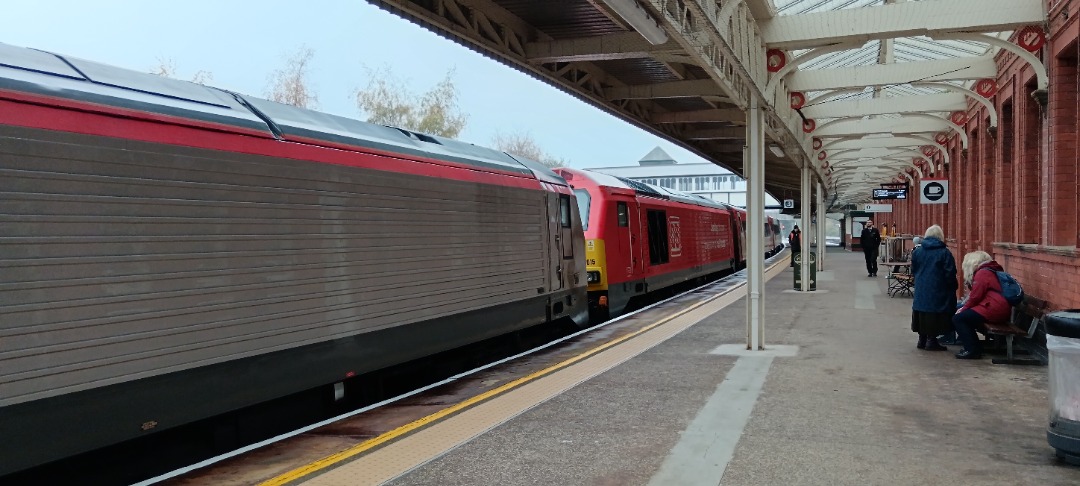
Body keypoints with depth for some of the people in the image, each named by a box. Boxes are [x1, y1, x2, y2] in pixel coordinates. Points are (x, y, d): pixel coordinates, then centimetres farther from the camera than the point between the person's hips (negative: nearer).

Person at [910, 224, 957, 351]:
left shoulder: (917, 252, 2)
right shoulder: (945, 253, -10)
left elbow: (913, 271, 8)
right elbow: (950, 274, -10)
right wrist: (953, 288, 3)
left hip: (921, 290, 5)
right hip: (938, 292, -4)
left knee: (923, 315, 13)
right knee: (935, 315, 1)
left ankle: (922, 339, 19)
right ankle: (931, 341, 2)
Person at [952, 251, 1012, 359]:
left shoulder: (982, 274, -8)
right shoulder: (992, 271, 23)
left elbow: (975, 297, -10)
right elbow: (975, 294, 21)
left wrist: (963, 309, 2)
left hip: (993, 310, -10)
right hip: (1002, 310, 10)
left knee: (958, 319, -9)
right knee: (965, 315, 20)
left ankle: (972, 350, -12)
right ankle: (974, 346, 17)